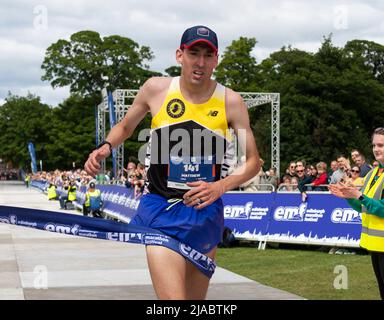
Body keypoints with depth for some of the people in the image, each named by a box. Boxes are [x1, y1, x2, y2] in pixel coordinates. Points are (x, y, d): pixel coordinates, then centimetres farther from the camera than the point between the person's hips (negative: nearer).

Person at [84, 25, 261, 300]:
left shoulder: (231, 101, -3)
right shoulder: (156, 89, -2)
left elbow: (253, 162, 2)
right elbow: (125, 128, 16)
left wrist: (220, 186, -16)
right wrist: (105, 148, -5)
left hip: (206, 212, 2)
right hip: (161, 210, -2)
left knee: (196, 298, 12)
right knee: (172, 298, -19)